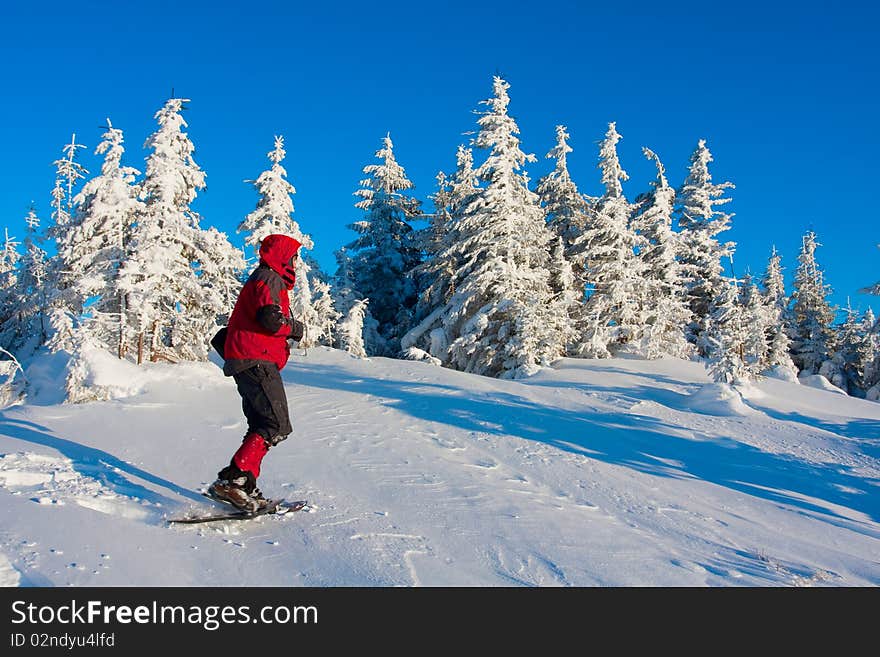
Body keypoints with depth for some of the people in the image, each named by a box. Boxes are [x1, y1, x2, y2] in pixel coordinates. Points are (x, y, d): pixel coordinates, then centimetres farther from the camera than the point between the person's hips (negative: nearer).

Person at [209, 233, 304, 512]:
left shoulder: (270, 279, 28)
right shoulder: (268, 278, -6)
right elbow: (270, 318, -21)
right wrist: (295, 328, -4)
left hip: (251, 362, 11)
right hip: (257, 360, -11)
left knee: (261, 426, 10)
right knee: (277, 425, -17)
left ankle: (245, 488, 9)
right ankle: (232, 479, -22)